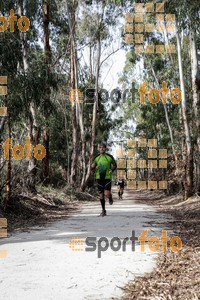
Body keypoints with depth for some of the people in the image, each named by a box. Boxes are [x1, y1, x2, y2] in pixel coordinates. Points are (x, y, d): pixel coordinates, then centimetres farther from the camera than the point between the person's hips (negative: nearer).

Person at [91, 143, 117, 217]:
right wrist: (93, 167, -11)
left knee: (107, 194, -16)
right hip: (99, 178, 3)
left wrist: (112, 170, -12)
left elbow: (115, 165, 8)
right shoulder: (96, 158, 4)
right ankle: (103, 210, 21)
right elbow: (93, 167, 13)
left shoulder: (109, 157, -4)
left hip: (107, 177, -3)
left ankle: (110, 196, 21)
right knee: (101, 195, 5)